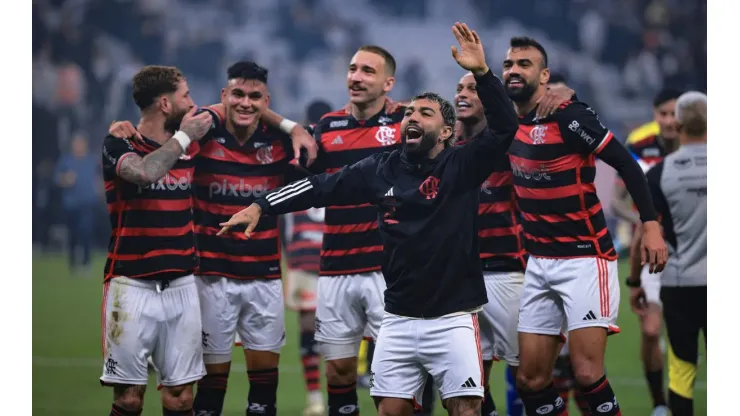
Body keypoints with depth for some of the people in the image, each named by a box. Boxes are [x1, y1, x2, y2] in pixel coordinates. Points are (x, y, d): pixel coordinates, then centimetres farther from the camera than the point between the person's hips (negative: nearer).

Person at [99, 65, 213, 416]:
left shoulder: (188, 144, 11)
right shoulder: (119, 144, -6)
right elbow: (145, 172, -27)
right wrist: (183, 137, -12)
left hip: (181, 286, 5)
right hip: (132, 285, -5)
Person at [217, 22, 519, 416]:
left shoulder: (461, 166, -5)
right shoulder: (382, 169, 4)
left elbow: (504, 128, -17)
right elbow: (320, 187, 9)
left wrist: (481, 72, -28)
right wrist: (261, 206, 5)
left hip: (452, 319, -3)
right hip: (398, 320, 3)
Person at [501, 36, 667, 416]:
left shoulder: (568, 116, -14)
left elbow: (626, 164, -13)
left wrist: (650, 225, -21)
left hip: (584, 259, -7)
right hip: (538, 264, 7)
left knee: (587, 374, -14)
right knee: (531, 381, 2)